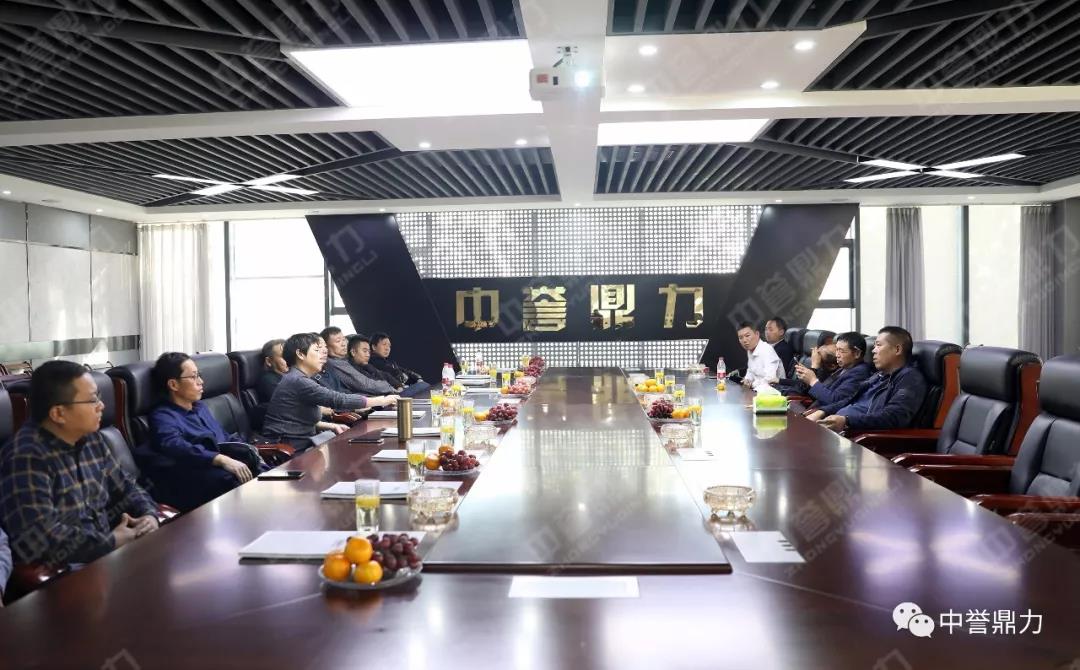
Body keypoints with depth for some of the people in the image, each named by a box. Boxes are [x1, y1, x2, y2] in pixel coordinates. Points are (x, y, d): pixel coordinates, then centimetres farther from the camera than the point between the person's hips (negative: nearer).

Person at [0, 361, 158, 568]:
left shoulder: (91, 439, 7)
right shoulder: (26, 457, -18)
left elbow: (124, 487, 17)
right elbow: (38, 539, -28)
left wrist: (149, 514, -3)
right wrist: (113, 542, -18)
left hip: (106, 558, 8)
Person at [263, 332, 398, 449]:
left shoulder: (299, 378, 13)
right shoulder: (297, 381, -18)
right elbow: (338, 399, -22)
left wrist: (331, 426, 5)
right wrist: (382, 401, -17)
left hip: (302, 442, 9)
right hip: (288, 449, -9)